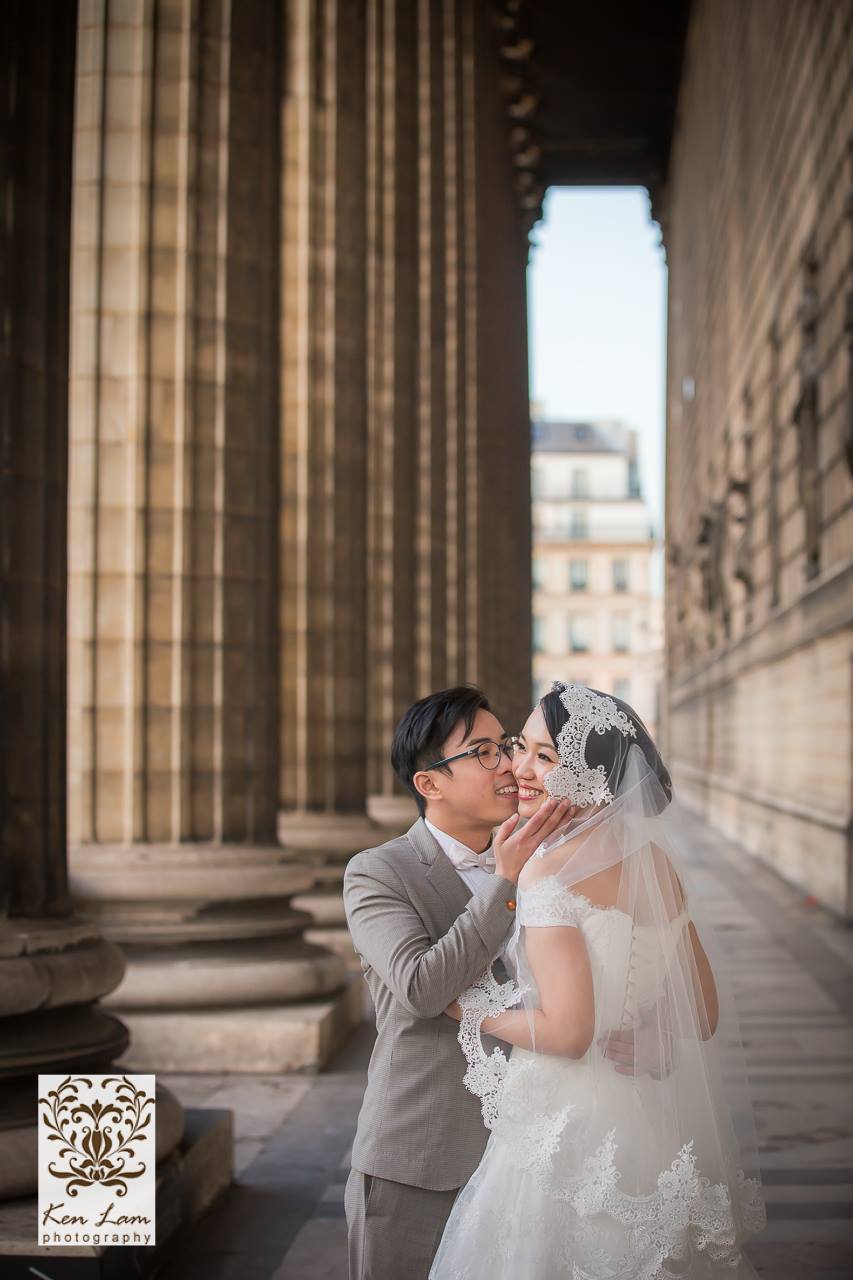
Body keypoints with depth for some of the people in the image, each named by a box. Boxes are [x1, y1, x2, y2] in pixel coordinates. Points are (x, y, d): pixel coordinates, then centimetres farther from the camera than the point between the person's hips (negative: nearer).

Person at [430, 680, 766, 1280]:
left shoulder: (550, 870, -18)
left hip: (568, 1130, -7)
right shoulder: (656, 859, 4)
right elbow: (704, 1014, 8)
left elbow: (567, 1032, -22)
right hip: (656, 1128, 8)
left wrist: (475, 1010, -8)